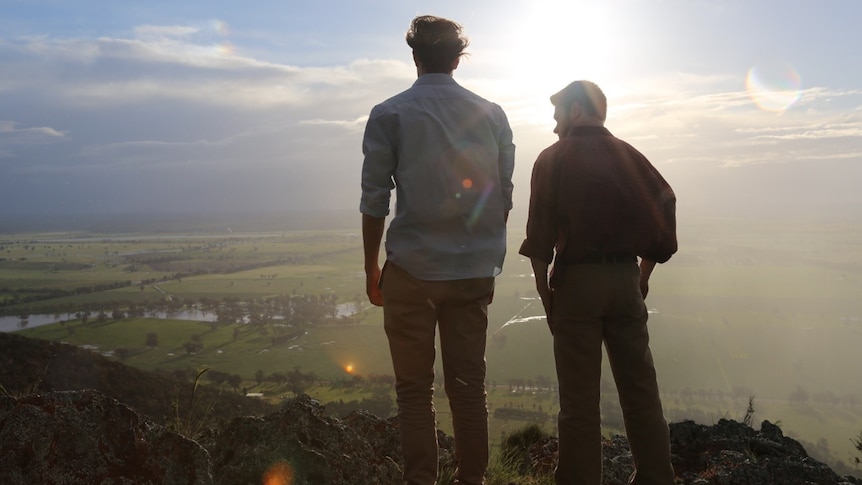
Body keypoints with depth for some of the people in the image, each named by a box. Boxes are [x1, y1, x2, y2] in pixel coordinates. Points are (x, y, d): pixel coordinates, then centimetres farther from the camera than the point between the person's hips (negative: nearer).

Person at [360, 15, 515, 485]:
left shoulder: (389, 114, -1)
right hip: (475, 271, 3)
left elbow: (374, 199, -3)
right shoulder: (492, 115, 7)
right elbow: (504, 196, 8)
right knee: (469, 385, 10)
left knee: (414, 389, 7)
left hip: (412, 270, -2)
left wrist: (371, 266, 6)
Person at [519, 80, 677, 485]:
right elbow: (664, 203, 4)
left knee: (580, 397, 2)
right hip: (625, 278, 4)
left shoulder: (553, 159, -1)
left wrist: (543, 286, -2)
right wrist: (645, 273, 10)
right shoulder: (628, 155, 10)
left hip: (576, 280, -4)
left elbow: (540, 232, -10)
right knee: (640, 388, 11)